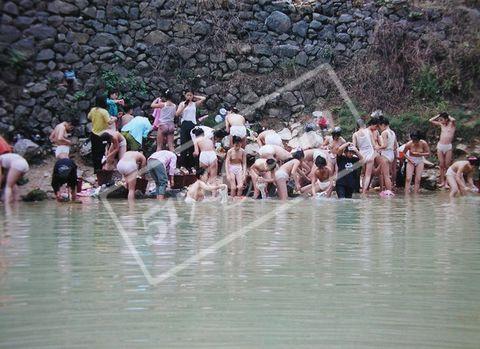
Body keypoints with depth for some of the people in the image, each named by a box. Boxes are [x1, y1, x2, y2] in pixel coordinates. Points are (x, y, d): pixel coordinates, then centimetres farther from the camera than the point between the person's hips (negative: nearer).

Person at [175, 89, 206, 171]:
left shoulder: (195, 104, 12)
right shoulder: (182, 104, 8)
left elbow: (203, 98, -1)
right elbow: (177, 114, -4)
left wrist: (194, 97, 8)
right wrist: (184, 106, -11)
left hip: (193, 124, 2)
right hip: (184, 124, -2)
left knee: (192, 145, 2)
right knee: (184, 144, -4)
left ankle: (191, 165, 7)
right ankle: (183, 165, -2)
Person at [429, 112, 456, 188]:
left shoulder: (452, 124, -3)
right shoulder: (441, 124, 10)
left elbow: (453, 120, -27)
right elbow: (431, 120, 13)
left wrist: (448, 116, -7)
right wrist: (439, 115, 9)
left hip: (448, 147, -4)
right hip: (440, 146, 4)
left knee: (447, 165, -1)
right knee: (441, 165, 5)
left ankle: (447, 182, 4)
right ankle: (442, 181, 10)